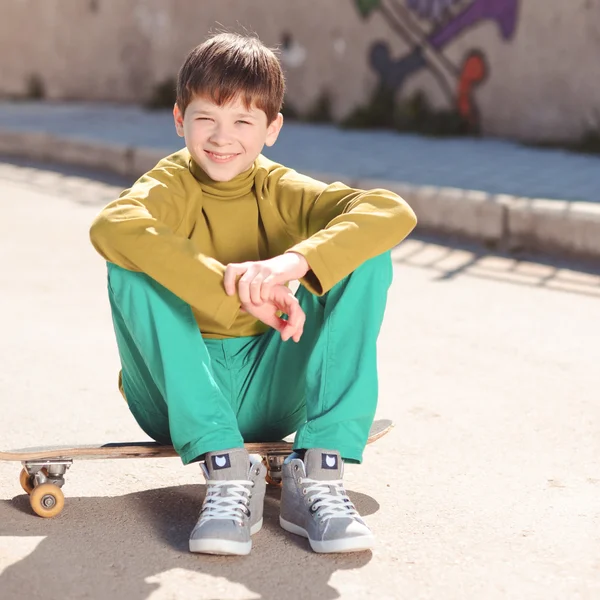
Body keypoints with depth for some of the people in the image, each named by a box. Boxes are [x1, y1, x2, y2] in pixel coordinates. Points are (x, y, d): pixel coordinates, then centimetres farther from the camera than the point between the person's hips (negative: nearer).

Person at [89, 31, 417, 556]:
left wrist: (297, 261, -38)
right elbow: (111, 226, -35)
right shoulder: (172, 186, -8)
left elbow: (394, 212, -20)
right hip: (182, 394, -2)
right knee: (132, 267, -28)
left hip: (269, 393, 2)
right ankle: (227, 469, -28)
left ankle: (318, 471, -21)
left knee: (367, 257, -16)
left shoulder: (280, 191, -2)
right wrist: (234, 285, -44)